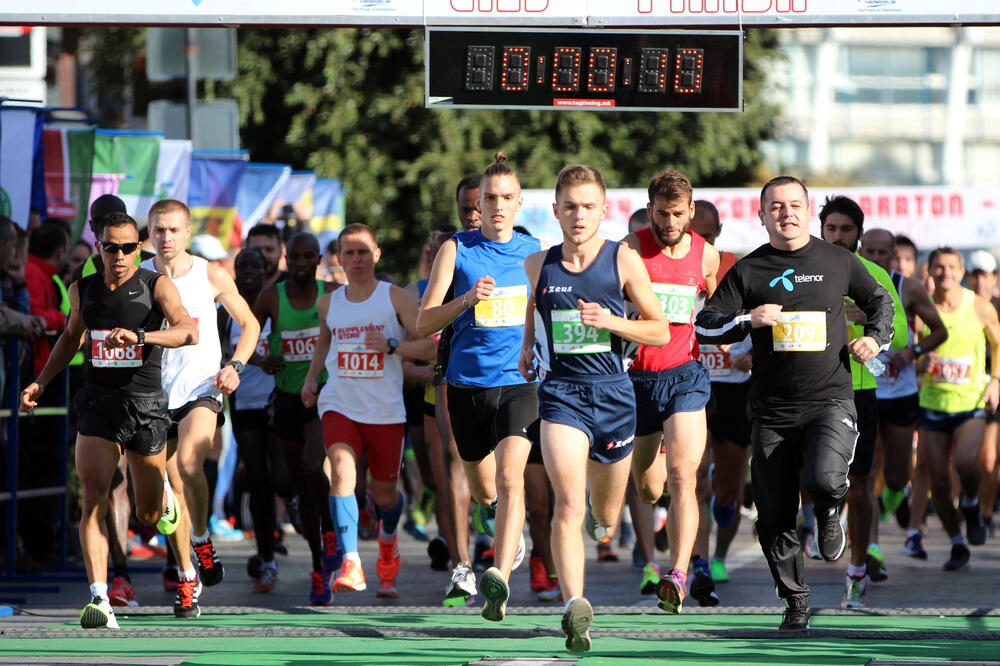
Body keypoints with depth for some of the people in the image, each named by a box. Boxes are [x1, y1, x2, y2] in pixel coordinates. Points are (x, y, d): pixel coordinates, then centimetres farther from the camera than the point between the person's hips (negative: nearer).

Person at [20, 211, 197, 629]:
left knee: (148, 515, 11)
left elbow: (188, 332, -20)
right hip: (98, 404, 2)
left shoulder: (157, 286, -5)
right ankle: (99, 599, -22)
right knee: (93, 498, -17)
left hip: (146, 405, -2)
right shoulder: (83, 290, 6)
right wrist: (40, 383, 16)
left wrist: (139, 336, -36)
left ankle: (162, 492, 50)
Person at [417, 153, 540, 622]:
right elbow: (424, 323, -2)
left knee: (510, 476, -23)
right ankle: (507, 531, 50)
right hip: (467, 384, 1)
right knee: (482, 491, 15)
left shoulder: (536, 252, 5)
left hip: (519, 382, -1)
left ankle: (499, 580, -33)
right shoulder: (457, 250, 1)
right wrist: (466, 299, -19)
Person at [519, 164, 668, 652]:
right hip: (560, 393, -1)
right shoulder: (537, 265, 3)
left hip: (613, 392, 1)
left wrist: (610, 321, -14)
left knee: (605, 519, 17)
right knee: (568, 503, -22)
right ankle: (575, 607, -31)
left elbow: (661, 331, 0)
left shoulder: (623, 260, -3)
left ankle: (597, 515, 56)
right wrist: (527, 345, 16)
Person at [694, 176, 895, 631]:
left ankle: (829, 513, 10)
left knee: (824, 479, -28)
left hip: (830, 401, -1)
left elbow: (880, 300, 24)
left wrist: (875, 338, 6)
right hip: (772, 409, 1)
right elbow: (703, 326, 4)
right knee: (774, 515, 0)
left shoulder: (838, 262, 7)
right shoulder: (748, 271, 5)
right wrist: (747, 320, -13)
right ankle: (795, 601, 19)